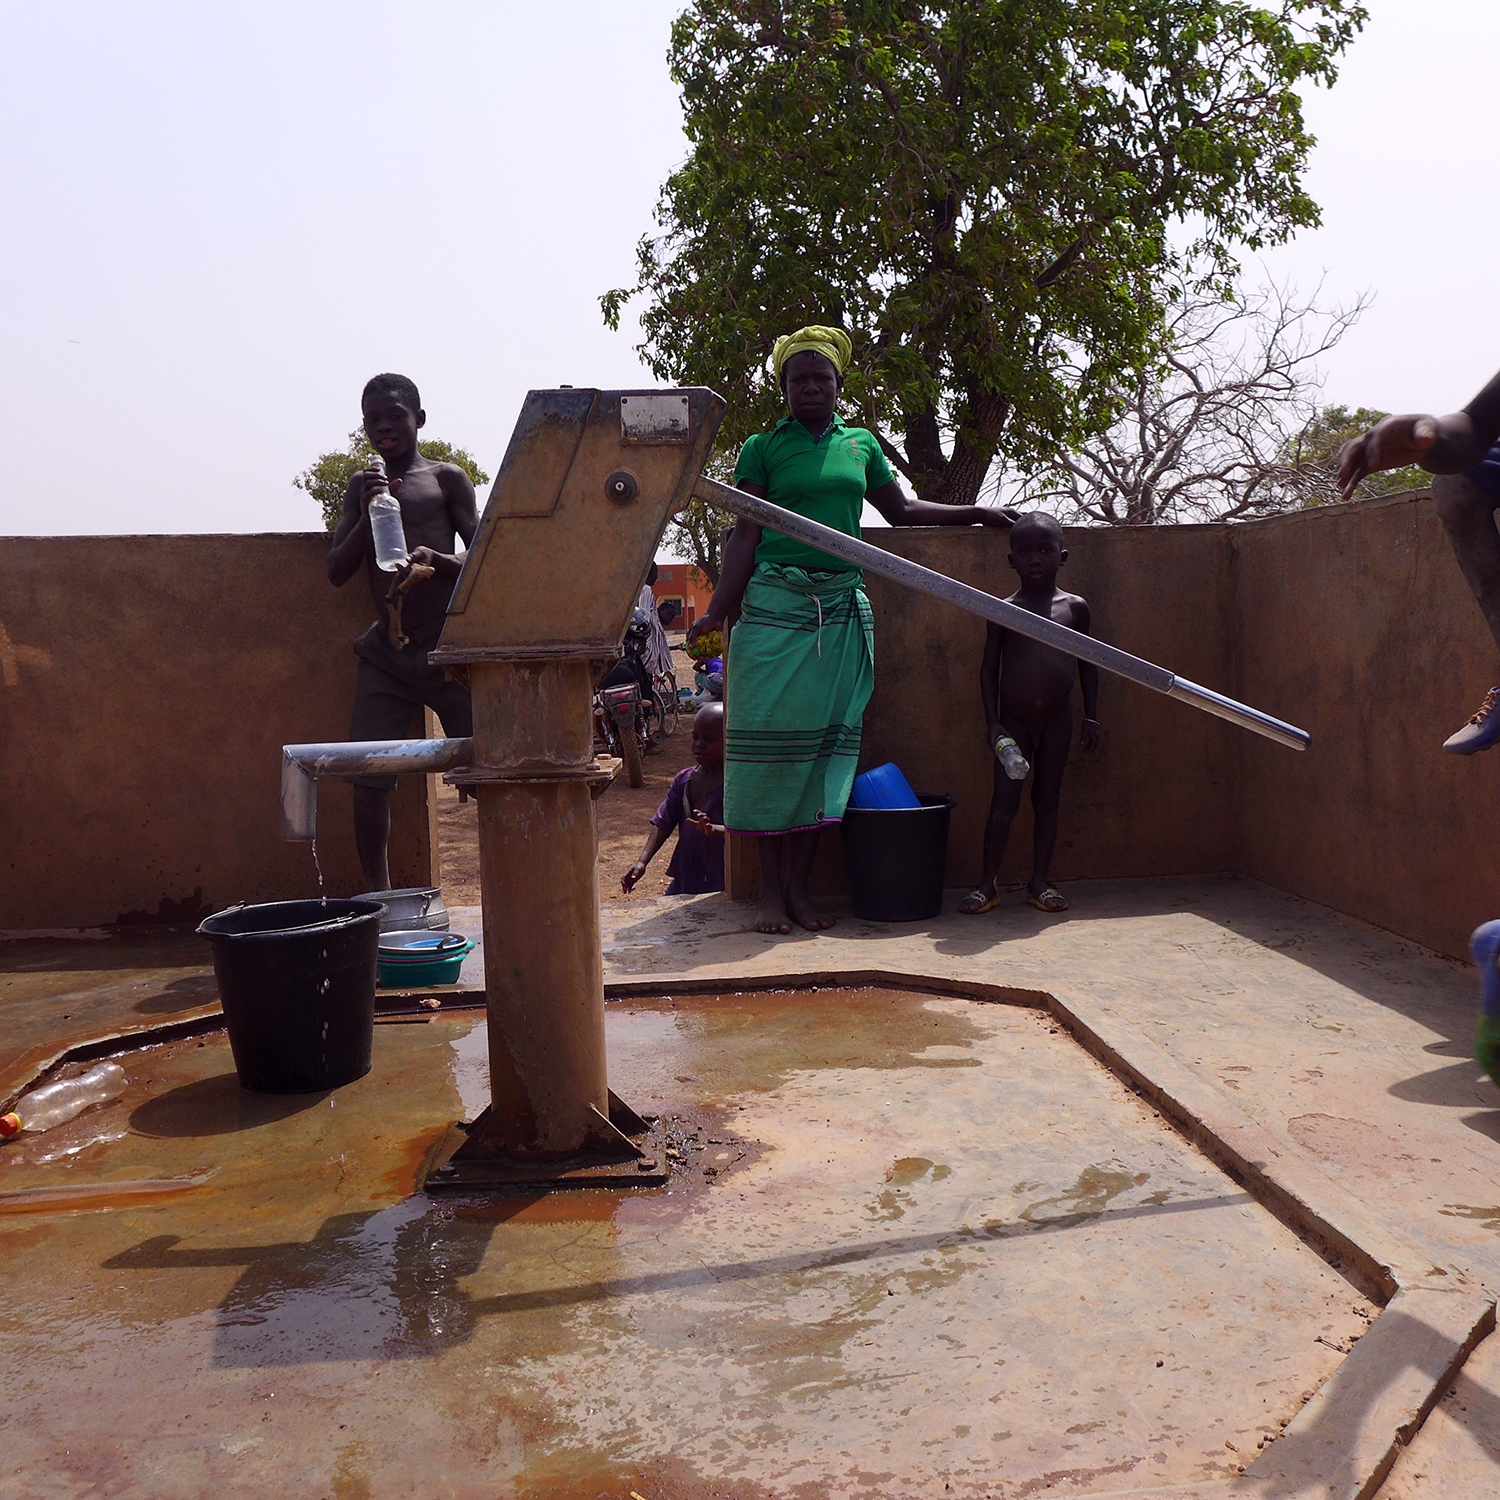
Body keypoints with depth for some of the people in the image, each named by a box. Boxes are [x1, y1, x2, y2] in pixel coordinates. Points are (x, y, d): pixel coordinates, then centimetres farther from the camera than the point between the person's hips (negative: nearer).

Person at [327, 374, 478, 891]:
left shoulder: (447, 479, 6)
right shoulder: (362, 486, 15)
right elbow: (336, 572, 10)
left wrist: (436, 559, -18)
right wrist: (367, 516, -6)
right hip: (386, 653, 3)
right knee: (368, 781, -1)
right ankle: (378, 899, 11)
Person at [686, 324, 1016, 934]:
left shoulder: (861, 443, 17)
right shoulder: (763, 447, 6)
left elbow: (900, 510, 28)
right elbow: (744, 535, 1)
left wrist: (975, 513, 25)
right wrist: (718, 610, -9)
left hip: (842, 607, 3)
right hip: (775, 603, -3)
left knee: (824, 738, 0)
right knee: (771, 737, -6)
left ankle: (799, 886, 8)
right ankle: (771, 889, 2)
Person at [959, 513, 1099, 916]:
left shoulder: (1074, 608, 2)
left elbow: (1087, 663, 10)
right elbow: (989, 668, 0)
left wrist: (1091, 716, 8)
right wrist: (992, 722, -7)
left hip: (1057, 720, 2)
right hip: (1013, 721, -2)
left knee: (1047, 799, 8)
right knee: (1004, 802, -2)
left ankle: (1039, 882, 17)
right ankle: (989, 883, 7)